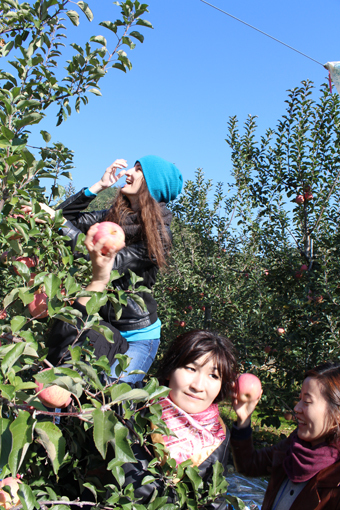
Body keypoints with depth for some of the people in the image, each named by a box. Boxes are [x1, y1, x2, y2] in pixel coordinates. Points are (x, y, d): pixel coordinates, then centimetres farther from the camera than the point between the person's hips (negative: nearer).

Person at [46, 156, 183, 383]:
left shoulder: (158, 233, -14)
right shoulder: (113, 216, 3)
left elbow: (112, 264, -24)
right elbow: (64, 215, 2)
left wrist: (64, 227, -21)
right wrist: (99, 185, -5)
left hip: (138, 335, -5)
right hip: (101, 323, 5)